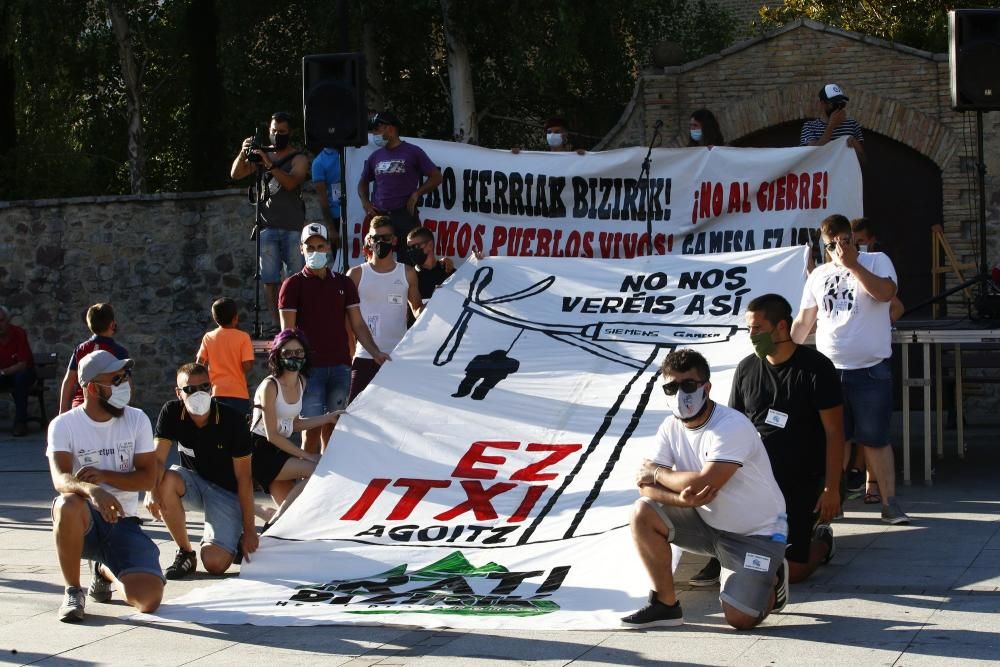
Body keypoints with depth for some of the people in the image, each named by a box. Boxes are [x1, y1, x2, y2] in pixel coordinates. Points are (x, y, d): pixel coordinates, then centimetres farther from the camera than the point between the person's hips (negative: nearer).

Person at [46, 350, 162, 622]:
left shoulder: (137, 420, 3)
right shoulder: (64, 425, -7)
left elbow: (148, 478, -2)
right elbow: (60, 479, -22)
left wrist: (104, 475, -20)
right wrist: (91, 490, -46)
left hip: (122, 521, 3)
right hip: (84, 522, -3)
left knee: (149, 599, -20)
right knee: (69, 504, -40)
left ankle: (105, 571, 18)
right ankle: (73, 591, -16)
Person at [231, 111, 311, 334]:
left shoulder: (298, 158, 1)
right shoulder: (262, 154, 13)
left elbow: (291, 183, -16)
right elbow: (235, 174, 7)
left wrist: (270, 165, -27)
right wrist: (243, 153, -10)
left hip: (293, 227, -3)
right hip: (268, 225, 3)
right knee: (269, 278, -2)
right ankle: (276, 323, -1)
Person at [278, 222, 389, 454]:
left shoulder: (343, 283, 13)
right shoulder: (293, 285, 2)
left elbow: (357, 324, 12)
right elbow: (288, 331, -2)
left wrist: (375, 352, -1)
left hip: (341, 367, 4)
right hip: (310, 367, -4)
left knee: (333, 428, 7)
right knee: (312, 429, -6)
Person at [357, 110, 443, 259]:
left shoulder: (412, 152, 1)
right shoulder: (375, 156, 14)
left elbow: (436, 177, 2)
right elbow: (363, 183, 27)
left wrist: (416, 194, -8)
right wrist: (365, 203, 9)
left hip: (405, 215, -5)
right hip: (380, 216, 5)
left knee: (407, 261, -6)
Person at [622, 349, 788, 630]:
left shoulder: (732, 427, -25)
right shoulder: (671, 427, -3)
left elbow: (706, 483, -34)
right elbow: (646, 486, -10)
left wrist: (656, 473, -18)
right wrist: (682, 498, -31)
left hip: (756, 533, -6)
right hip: (707, 523, 6)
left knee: (740, 619, -17)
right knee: (642, 513, -16)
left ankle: (770, 581, 17)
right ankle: (665, 604, -3)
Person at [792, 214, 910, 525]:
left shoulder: (877, 262, 1)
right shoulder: (818, 275, 12)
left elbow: (885, 293, -19)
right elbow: (803, 322, 16)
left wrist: (852, 265, -16)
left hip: (870, 370, -4)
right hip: (828, 368, 4)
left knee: (875, 439, -2)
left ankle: (890, 502, 1)